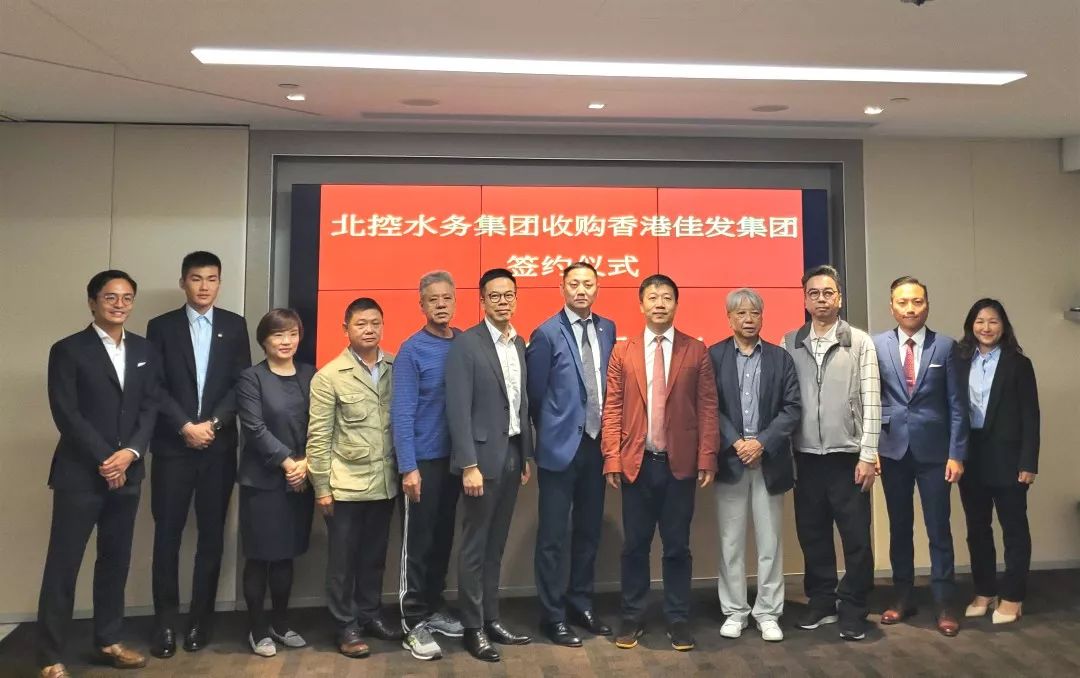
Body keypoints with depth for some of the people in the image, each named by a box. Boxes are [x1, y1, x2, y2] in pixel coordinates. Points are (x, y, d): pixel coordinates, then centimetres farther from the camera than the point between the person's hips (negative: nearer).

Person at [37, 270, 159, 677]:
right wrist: (103, 460, -13)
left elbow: (150, 408, 6)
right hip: (80, 474, -4)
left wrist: (130, 453, -9)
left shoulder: (144, 350, 10)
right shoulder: (68, 350, -4)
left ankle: (108, 642, 26)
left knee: (116, 561, 13)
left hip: (127, 472, 5)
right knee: (63, 564, 2)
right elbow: (66, 414, -10)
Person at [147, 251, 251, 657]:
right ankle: (166, 622, 12)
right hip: (172, 446, -1)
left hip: (219, 446, 1)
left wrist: (213, 424, -11)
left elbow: (242, 383, 1)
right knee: (167, 535, 2)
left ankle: (200, 619, 16)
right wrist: (185, 426, -12)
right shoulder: (161, 327, 5)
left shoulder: (235, 326, 7)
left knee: (212, 535, 6)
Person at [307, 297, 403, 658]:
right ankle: (346, 626, 23)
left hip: (385, 482, 3)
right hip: (346, 485, -3)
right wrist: (321, 487, -6)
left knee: (374, 556, 16)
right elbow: (318, 436, -6)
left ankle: (369, 615, 33)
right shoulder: (329, 376, -6)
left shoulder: (397, 368, 1)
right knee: (343, 560, 9)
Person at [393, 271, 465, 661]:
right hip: (424, 459, -5)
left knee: (444, 536, 16)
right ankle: (414, 622, 14)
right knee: (418, 541, 3)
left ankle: (434, 608, 31)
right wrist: (408, 467, -17)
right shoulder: (412, 350, -11)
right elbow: (402, 413, -13)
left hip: (455, 457, 5)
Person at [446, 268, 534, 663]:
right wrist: (469, 465, -19)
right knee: (475, 547, 4)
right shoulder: (465, 344, -11)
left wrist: (527, 455, 11)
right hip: (484, 456, -6)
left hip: (513, 454, 6)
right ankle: (473, 628, 16)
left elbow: (522, 404, 12)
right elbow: (458, 409, -15)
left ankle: (491, 619, 26)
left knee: (496, 545, 15)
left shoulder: (520, 344, 10)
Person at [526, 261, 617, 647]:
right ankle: (553, 616, 16)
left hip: (597, 443, 5)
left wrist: (608, 433, 8)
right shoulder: (547, 334, -9)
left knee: (589, 531, 15)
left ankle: (581, 605, 29)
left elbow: (610, 382, 13)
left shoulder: (607, 330, 7)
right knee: (555, 535, 3)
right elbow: (534, 392, -5)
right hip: (561, 445, -5)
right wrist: (552, 430, 4)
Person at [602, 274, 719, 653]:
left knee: (677, 546, 8)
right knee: (634, 545, 9)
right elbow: (612, 409, 1)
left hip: (680, 463, -1)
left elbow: (707, 408, 0)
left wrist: (707, 459, -7)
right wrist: (612, 459, -5)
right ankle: (632, 617, 23)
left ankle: (678, 619, 21)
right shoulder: (623, 352, 5)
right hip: (636, 462, 1)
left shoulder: (696, 351, 3)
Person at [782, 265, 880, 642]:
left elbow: (871, 401, -4)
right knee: (812, 534, 11)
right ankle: (822, 603, 26)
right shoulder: (790, 344, 5)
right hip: (806, 456, 2)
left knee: (856, 538, 4)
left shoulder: (860, 342, 0)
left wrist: (867, 455, -9)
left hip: (847, 455, -2)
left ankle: (853, 610, 18)